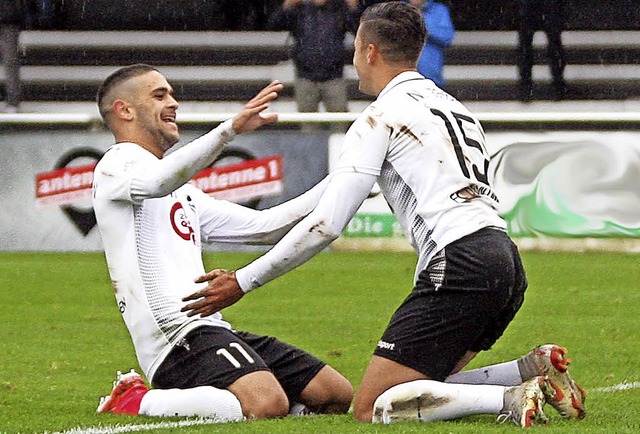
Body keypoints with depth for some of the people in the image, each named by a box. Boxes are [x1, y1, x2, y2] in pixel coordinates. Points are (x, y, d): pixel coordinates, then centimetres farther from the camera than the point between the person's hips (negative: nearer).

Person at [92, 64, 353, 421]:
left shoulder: (183, 194, 30)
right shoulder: (117, 165, 0)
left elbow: (264, 227, 30)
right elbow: (158, 180, -25)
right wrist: (231, 129, -38)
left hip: (212, 329, 10)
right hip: (177, 335, -10)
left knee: (338, 394, 5)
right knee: (268, 405, -33)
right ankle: (136, 402, -12)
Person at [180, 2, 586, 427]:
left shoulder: (381, 117, 0)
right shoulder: (455, 107, 26)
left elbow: (326, 225, -5)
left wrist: (242, 282, 2)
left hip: (459, 263, -8)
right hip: (506, 260, 8)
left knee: (372, 408, -7)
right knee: (422, 388, 18)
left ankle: (511, 399, -21)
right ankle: (534, 369, -1)